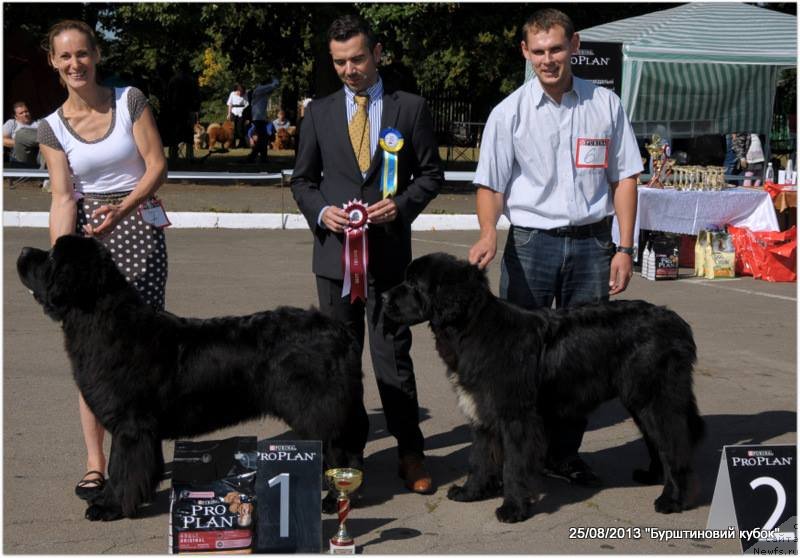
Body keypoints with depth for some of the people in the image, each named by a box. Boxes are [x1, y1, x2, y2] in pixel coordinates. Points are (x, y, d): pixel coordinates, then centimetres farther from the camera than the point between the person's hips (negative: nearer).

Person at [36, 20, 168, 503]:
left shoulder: (130, 100, 1)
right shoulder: (53, 127, 5)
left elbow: (157, 165, -4)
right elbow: (63, 197, -3)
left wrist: (121, 210, -19)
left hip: (138, 228, -1)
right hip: (87, 235, 1)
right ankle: (95, 462, 3)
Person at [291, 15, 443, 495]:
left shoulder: (411, 108, 3)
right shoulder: (319, 113, 8)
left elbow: (431, 173, 5)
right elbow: (303, 179, 11)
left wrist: (402, 204, -12)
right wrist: (321, 211, -8)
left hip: (389, 252, -2)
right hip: (335, 251, 3)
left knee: (393, 355, -1)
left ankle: (411, 454, 11)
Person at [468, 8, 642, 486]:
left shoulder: (606, 105, 4)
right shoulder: (509, 112, -1)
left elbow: (624, 177, 7)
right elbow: (491, 184, 0)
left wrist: (625, 248, 1)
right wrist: (489, 232, -20)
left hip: (591, 243, 2)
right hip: (530, 243, -2)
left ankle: (564, 453, 20)